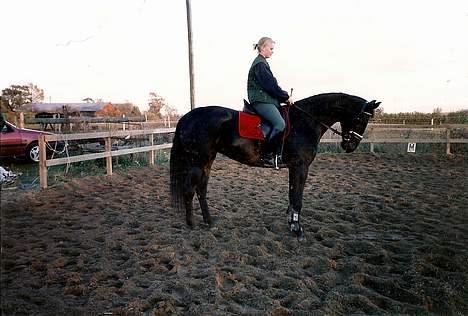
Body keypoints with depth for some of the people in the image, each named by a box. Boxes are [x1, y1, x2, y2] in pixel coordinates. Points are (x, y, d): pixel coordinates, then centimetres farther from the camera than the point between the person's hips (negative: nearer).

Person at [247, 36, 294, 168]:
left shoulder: (262, 63, 23)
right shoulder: (260, 64, -9)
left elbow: (271, 84, 21)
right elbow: (271, 85, -15)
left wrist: (284, 96, 12)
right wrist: (286, 97, -7)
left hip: (266, 99, 11)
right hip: (261, 100, -11)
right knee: (280, 124, -22)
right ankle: (267, 155, -17)